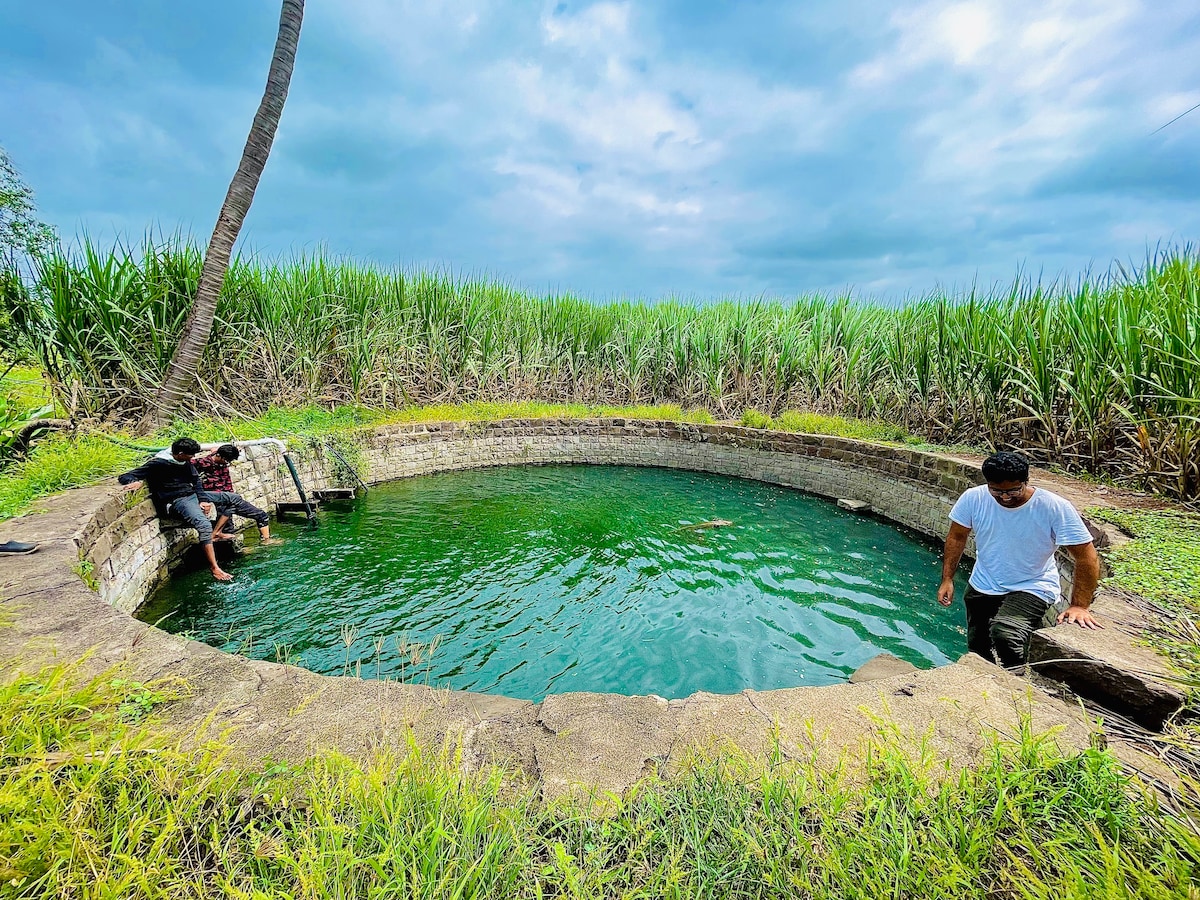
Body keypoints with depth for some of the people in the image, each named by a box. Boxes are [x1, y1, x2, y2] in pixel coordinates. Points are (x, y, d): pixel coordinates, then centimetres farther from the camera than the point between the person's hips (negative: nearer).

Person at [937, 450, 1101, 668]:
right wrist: (947, 579, -3)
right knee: (977, 650, 16)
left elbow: (1087, 558, -15)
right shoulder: (973, 498, -14)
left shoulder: (1056, 507, -21)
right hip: (982, 587, 4)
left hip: (1032, 588, -4)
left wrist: (1079, 606, -19)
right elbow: (956, 537, 0)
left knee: (1004, 634, -31)